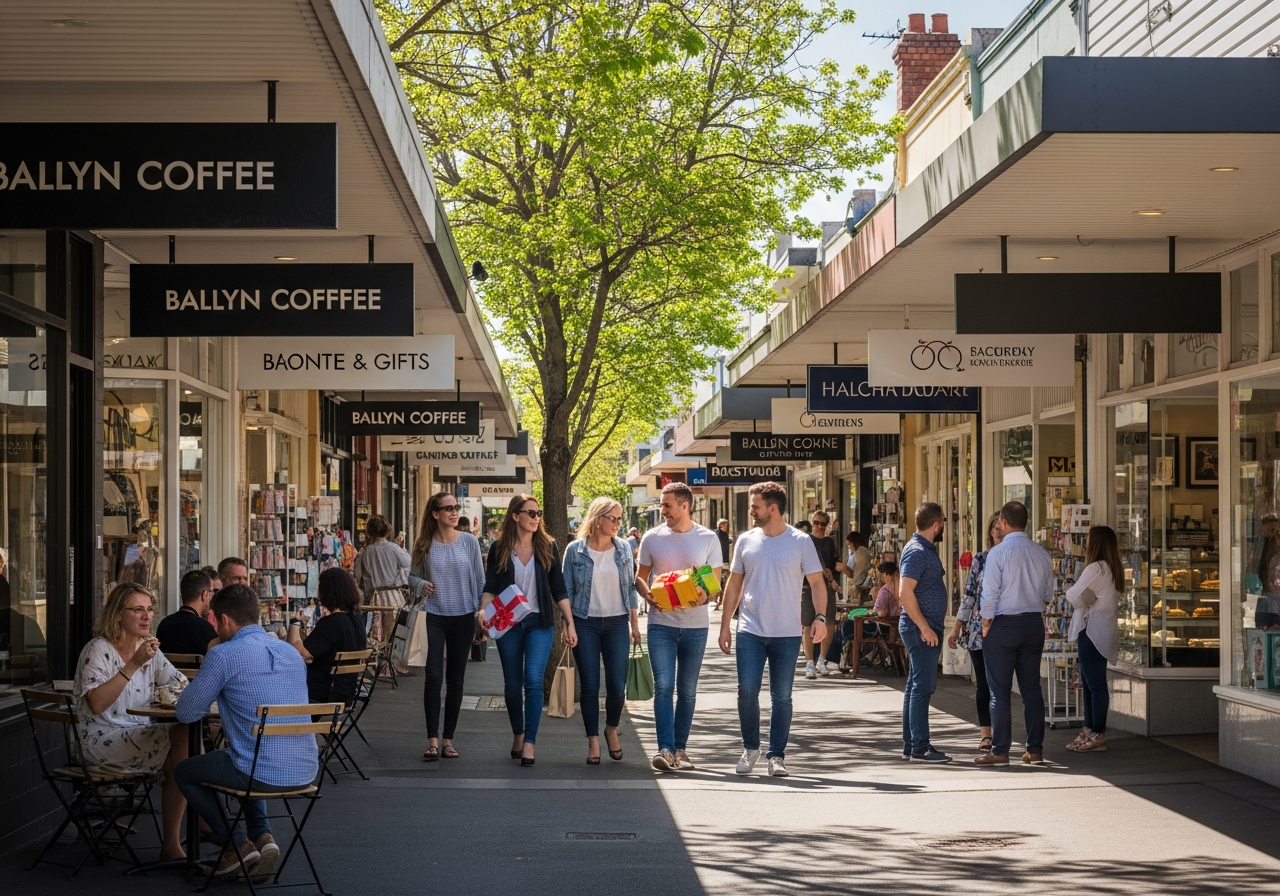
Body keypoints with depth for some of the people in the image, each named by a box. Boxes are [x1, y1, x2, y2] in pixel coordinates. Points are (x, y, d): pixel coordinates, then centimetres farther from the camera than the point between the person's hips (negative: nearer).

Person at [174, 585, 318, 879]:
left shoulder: (223, 655, -9)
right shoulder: (291, 652, 12)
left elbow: (186, 714, -1)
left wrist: (203, 676, 17)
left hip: (263, 776, -6)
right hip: (306, 773, 6)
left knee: (184, 772, 22)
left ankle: (240, 845, 13)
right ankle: (263, 836, 19)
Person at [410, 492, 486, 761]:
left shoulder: (469, 542, 0)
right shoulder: (424, 545, 0)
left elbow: (480, 581, 5)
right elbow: (412, 575, 10)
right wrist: (421, 584, -13)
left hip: (463, 617, 1)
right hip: (434, 616, -1)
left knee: (456, 679, 7)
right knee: (433, 677, -9)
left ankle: (448, 739, 16)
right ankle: (432, 739, -4)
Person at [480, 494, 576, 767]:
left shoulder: (548, 547, 3)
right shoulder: (499, 548, 2)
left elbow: (559, 589, 5)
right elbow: (490, 587, 2)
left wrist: (570, 623, 1)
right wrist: (484, 610, -18)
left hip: (540, 624, -1)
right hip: (508, 624, 1)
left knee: (533, 680, -14)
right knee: (512, 684, 8)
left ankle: (529, 742, -14)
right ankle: (518, 735, 26)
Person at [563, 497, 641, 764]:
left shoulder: (623, 549, 4)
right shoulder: (575, 550, -2)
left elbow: (631, 587, 10)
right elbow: (566, 590, 1)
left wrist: (635, 623, 8)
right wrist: (569, 626, -5)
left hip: (616, 624, 2)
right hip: (586, 624, -2)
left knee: (617, 685, -4)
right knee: (590, 685, 0)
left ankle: (612, 729, 22)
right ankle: (593, 741, 9)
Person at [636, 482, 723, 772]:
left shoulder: (708, 539, 1)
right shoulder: (652, 538, 3)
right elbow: (639, 576, 11)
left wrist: (704, 596, -17)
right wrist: (647, 595, -11)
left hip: (695, 624, 0)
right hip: (661, 624, 0)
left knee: (687, 690, 8)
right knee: (663, 686, -11)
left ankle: (680, 749, 18)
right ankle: (665, 749, -14)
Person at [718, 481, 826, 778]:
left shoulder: (800, 542, -2)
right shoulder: (746, 541, 6)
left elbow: (817, 582, -2)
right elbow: (734, 584, 12)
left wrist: (820, 617, -17)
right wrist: (725, 625, 9)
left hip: (786, 634, -2)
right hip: (750, 631, 2)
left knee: (781, 697, 4)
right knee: (747, 691, -4)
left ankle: (776, 756, 13)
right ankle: (750, 749, 14)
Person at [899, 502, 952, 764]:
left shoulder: (925, 549, 15)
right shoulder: (917, 552, -16)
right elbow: (905, 593, -23)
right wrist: (925, 628, -22)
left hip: (925, 628, 10)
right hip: (921, 628, -10)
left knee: (916, 687, 12)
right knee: (923, 686, -9)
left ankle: (911, 746, 17)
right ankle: (920, 748, -8)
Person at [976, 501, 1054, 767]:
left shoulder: (998, 553, -13)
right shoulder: (1041, 554, 4)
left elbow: (989, 595, -12)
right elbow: (1048, 595, 11)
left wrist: (986, 625, 0)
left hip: (1004, 624, -5)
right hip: (1034, 623, 5)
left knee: (1000, 690, 0)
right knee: (1031, 688, 10)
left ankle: (1000, 751, 0)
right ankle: (1035, 750, 12)